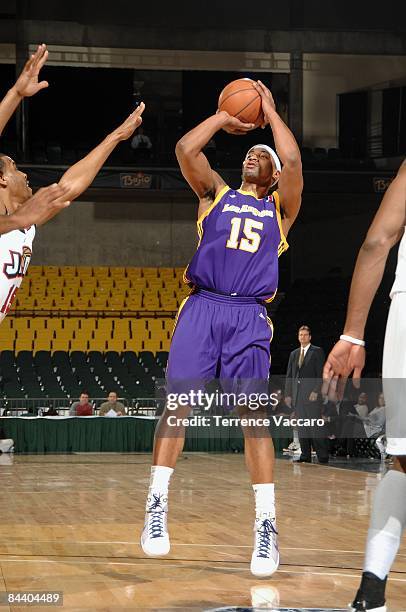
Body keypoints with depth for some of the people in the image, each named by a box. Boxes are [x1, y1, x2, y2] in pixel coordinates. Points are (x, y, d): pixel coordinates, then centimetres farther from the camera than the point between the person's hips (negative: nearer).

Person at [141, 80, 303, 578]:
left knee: (253, 414, -9)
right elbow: (185, 149, 4)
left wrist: (270, 111, 8)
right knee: (178, 401, -10)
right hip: (202, 307, 1)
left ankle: (266, 526, -10)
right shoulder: (215, 194, 20)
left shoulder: (279, 208, 17)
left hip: (249, 316, -1)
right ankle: (156, 508, -7)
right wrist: (225, 118, 13)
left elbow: (294, 162, -2)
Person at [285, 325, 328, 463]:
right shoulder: (294, 354, 19)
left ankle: (323, 456, -8)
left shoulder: (317, 352, 2)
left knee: (315, 425, -10)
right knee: (302, 426, 4)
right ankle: (305, 456, 7)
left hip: (311, 393, -6)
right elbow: (289, 375, 18)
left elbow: (320, 373, -5)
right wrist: (288, 394, 10)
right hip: (297, 394, 6)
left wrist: (316, 391, -14)